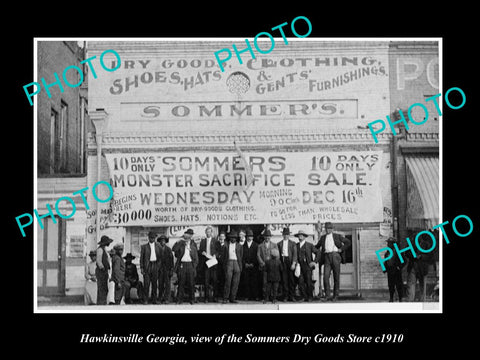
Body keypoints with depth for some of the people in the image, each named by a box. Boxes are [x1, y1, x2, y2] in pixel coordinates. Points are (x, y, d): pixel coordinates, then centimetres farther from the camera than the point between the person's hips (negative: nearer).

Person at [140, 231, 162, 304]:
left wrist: (159, 264, 2)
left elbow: (160, 256, 14)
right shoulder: (144, 246, 4)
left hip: (155, 266, 2)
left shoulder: (158, 246, 11)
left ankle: (153, 299, 13)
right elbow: (141, 257, 3)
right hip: (147, 266, -2)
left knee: (154, 283, 5)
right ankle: (145, 300, -3)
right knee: (146, 283, -6)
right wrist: (141, 268, -3)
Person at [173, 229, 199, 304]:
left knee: (191, 283, 3)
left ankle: (192, 299, 12)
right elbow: (174, 249, -12)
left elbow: (196, 256, 9)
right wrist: (180, 241, -14)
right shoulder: (180, 243, 5)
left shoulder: (193, 244, 8)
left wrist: (195, 265, 0)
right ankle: (179, 299, 8)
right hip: (181, 264, -1)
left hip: (190, 265, 1)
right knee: (181, 283, 2)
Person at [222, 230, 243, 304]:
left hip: (237, 263, 1)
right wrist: (224, 266, 5)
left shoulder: (239, 246, 10)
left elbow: (241, 256, 12)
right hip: (229, 263, -1)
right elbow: (224, 256, 11)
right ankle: (225, 298, -7)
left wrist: (240, 266, 5)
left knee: (235, 283, -1)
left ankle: (232, 298, 5)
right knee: (228, 281, -10)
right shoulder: (226, 245, 9)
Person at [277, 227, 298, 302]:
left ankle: (292, 296, 4)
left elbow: (294, 254, 2)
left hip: (290, 261, -1)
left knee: (291, 279, -1)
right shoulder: (279, 244, 13)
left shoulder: (293, 243, 10)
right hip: (282, 261, 1)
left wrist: (293, 263, -9)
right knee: (284, 279, -1)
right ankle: (285, 296, 2)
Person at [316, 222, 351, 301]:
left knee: (336, 277, 0)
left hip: (335, 256, -2)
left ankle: (335, 295, 6)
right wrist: (320, 253, 14)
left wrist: (341, 249, -1)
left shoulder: (337, 236, 10)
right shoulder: (323, 237, 18)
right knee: (326, 276, -14)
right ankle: (327, 295, -13)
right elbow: (317, 247, 30)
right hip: (327, 258, 2)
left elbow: (348, 242, 7)